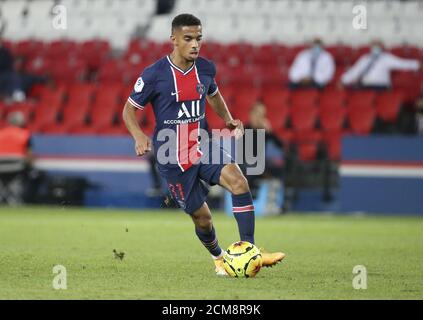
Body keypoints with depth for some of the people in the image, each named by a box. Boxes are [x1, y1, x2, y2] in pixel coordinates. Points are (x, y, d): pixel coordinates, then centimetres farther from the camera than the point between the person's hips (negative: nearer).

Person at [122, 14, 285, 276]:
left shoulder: (205, 68, 1)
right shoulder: (155, 74, -13)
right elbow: (129, 109, -5)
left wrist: (228, 119, 7)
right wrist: (139, 136, -23)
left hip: (202, 146, 4)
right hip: (172, 158, -3)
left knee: (238, 181, -24)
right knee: (202, 217, 1)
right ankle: (219, 258, 33)